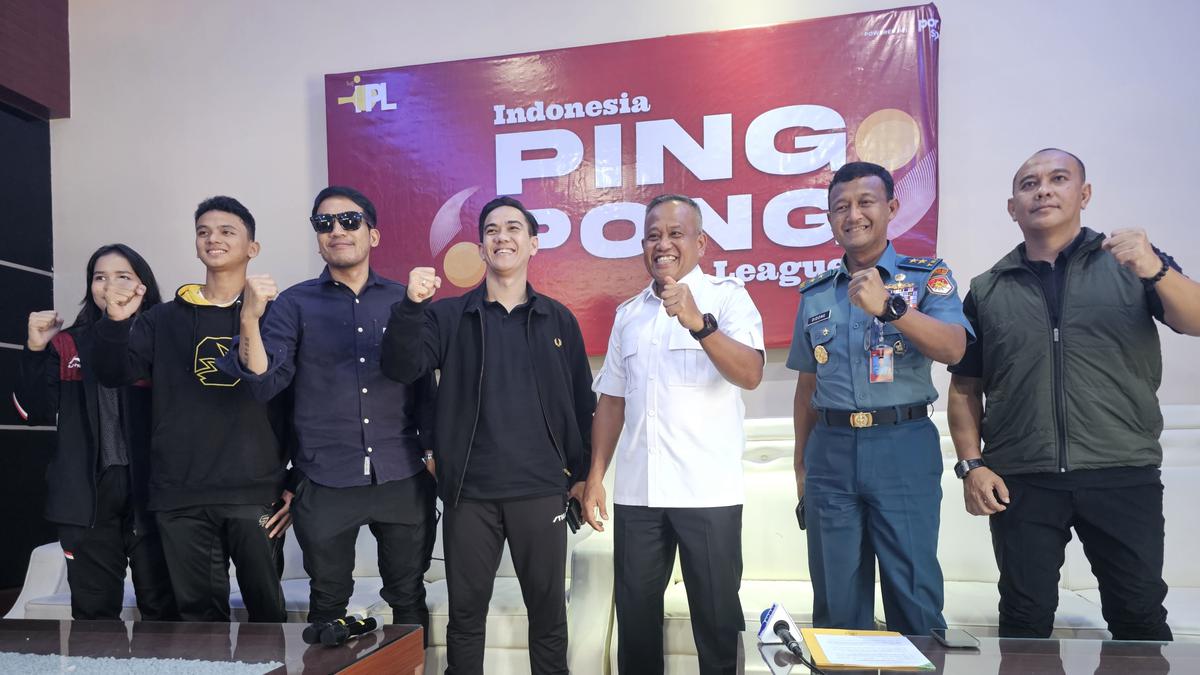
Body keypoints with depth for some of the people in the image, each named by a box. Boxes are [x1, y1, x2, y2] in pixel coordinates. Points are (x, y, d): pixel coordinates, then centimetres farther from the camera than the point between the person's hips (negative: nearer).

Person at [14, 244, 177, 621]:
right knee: (93, 609, 12)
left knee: (161, 604, 6)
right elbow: (36, 412, 2)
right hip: (88, 491, 2)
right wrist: (35, 350, -8)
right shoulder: (68, 344, 8)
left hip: (150, 487, -2)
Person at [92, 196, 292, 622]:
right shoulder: (164, 319, 11)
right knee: (199, 611, 12)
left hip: (257, 494, -2)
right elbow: (114, 375, 5)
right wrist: (115, 323, -13)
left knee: (267, 609, 7)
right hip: (180, 497, 3)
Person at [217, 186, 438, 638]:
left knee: (409, 599, 13)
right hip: (326, 482, -1)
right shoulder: (294, 304, 1)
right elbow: (264, 384, -8)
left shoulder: (402, 300, 4)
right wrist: (250, 319, -20)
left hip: (403, 479, 1)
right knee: (328, 604, 14)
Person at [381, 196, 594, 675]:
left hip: (542, 491, 1)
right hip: (470, 492, 0)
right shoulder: (448, 316, 4)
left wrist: (581, 473, 5)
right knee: (466, 612, 11)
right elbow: (402, 368, -11)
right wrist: (411, 305, -26)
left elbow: (581, 402, 8)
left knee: (549, 611, 11)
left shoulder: (558, 319, 6)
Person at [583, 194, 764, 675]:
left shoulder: (727, 297, -2)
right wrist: (595, 476, 9)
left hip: (708, 491, -4)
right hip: (636, 491, 4)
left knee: (716, 615, 7)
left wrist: (697, 322, -30)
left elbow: (750, 375, -17)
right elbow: (612, 400, 14)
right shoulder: (628, 313, 13)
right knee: (635, 613, 13)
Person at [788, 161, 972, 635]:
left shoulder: (927, 277, 3)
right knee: (837, 595, 11)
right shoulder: (815, 294, 11)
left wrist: (889, 306, -29)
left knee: (913, 590, 2)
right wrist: (801, 465, 13)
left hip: (903, 447, -3)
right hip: (831, 451, 3)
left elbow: (953, 348, -14)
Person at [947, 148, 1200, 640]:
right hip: (1020, 482, 1)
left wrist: (1156, 270, -26)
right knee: (1025, 618, 8)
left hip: (1124, 476, 0)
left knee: (1139, 613, 6)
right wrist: (971, 464, -1)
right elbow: (965, 388, 9)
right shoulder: (987, 290, 8)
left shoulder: (1133, 262, 6)